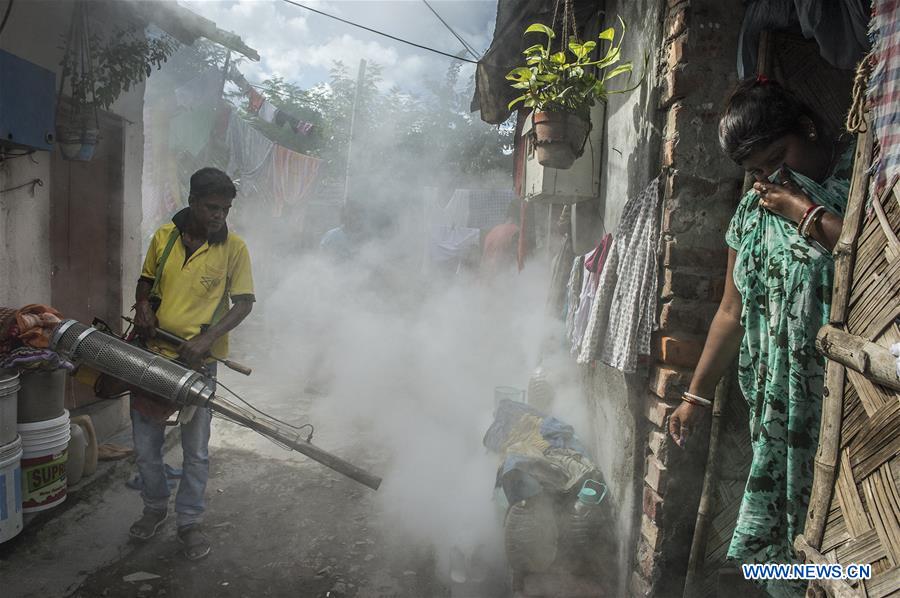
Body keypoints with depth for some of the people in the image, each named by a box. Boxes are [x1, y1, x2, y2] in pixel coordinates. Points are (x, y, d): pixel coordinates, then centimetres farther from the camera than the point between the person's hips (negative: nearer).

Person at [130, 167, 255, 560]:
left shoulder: (234, 247, -7)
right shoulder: (164, 237, 1)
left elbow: (243, 303, -6)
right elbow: (146, 280, 16)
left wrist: (207, 339, -19)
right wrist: (142, 305, -5)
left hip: (198, 362, -3)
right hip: (152, 353, 3)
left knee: (196, 451, 8)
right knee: (145, 447, 14)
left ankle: (189, 521, 27)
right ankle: (155, 508, 38)